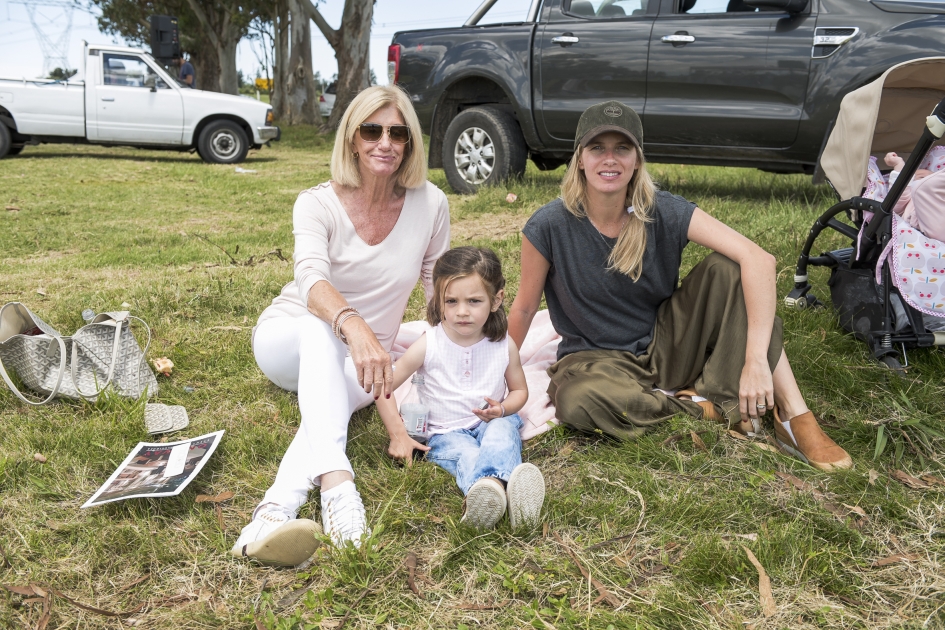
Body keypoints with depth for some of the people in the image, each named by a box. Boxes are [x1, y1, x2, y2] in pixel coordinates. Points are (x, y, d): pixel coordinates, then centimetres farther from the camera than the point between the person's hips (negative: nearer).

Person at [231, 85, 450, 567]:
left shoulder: (429, 205, -9)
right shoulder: (318, 203, -16)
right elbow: (311, 278, -36)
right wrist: (353, 326, -57)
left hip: (355, 363, 2)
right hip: (285, 340, -1)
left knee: (351, 379, -36)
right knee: (320, 327, -39)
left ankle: (278, 507, -53)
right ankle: (335, 481, -56)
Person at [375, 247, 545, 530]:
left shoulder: (504, 346, -6)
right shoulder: (428, 346, -12)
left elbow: (519, 390, 10)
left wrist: (502, 408, -13)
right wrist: (399, 436, -6)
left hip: (491, 423, 2)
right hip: (446, 433, -1)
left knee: (503, 429, -33)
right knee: (467, 454, -34)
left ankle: (493, 481, -64)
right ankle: (486, 491, -68)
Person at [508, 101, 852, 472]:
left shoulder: (664, 213, -15)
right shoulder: (549, 226, -18)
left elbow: (758, 259, -25)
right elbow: (524, 308, -5)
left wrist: (756, 360, -35)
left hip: (665, 345, 2)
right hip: (596, 358, -1)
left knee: (726, 268, -21)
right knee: (578, 400, -38)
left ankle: (794, 418, -19)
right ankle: (708, 406, -13)